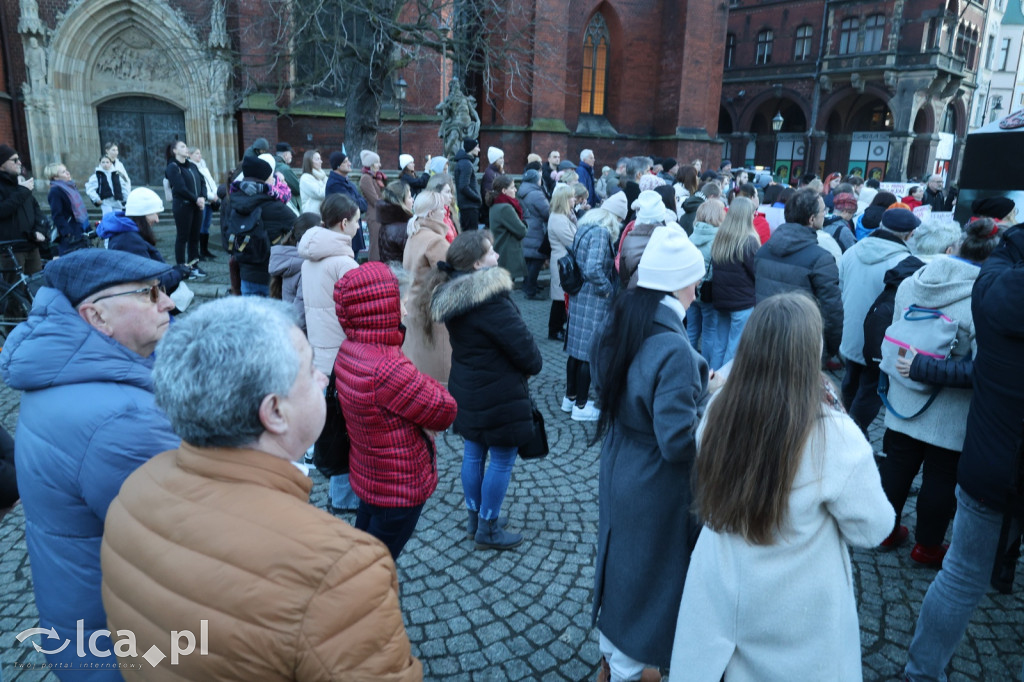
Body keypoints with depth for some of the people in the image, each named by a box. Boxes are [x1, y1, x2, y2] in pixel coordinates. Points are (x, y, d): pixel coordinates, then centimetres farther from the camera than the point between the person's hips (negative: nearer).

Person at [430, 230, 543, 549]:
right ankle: (488, 529, 21)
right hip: (498, 396, -8)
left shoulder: (451, 294, 1)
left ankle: (475, 517, 36)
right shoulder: (491, 301, -26)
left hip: (467, 391, 9)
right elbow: (523, 345, -21)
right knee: (502, 460, 8)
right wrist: (533, 364, 0)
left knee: (473, 453, 20)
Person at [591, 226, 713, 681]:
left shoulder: (619, 327, -4)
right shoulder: (673, 349, -30)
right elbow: (678, 440, -29)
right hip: (655, 489, -8)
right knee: (646, 574, 15)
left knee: (619, 561, 25)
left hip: (618, 472, 8)